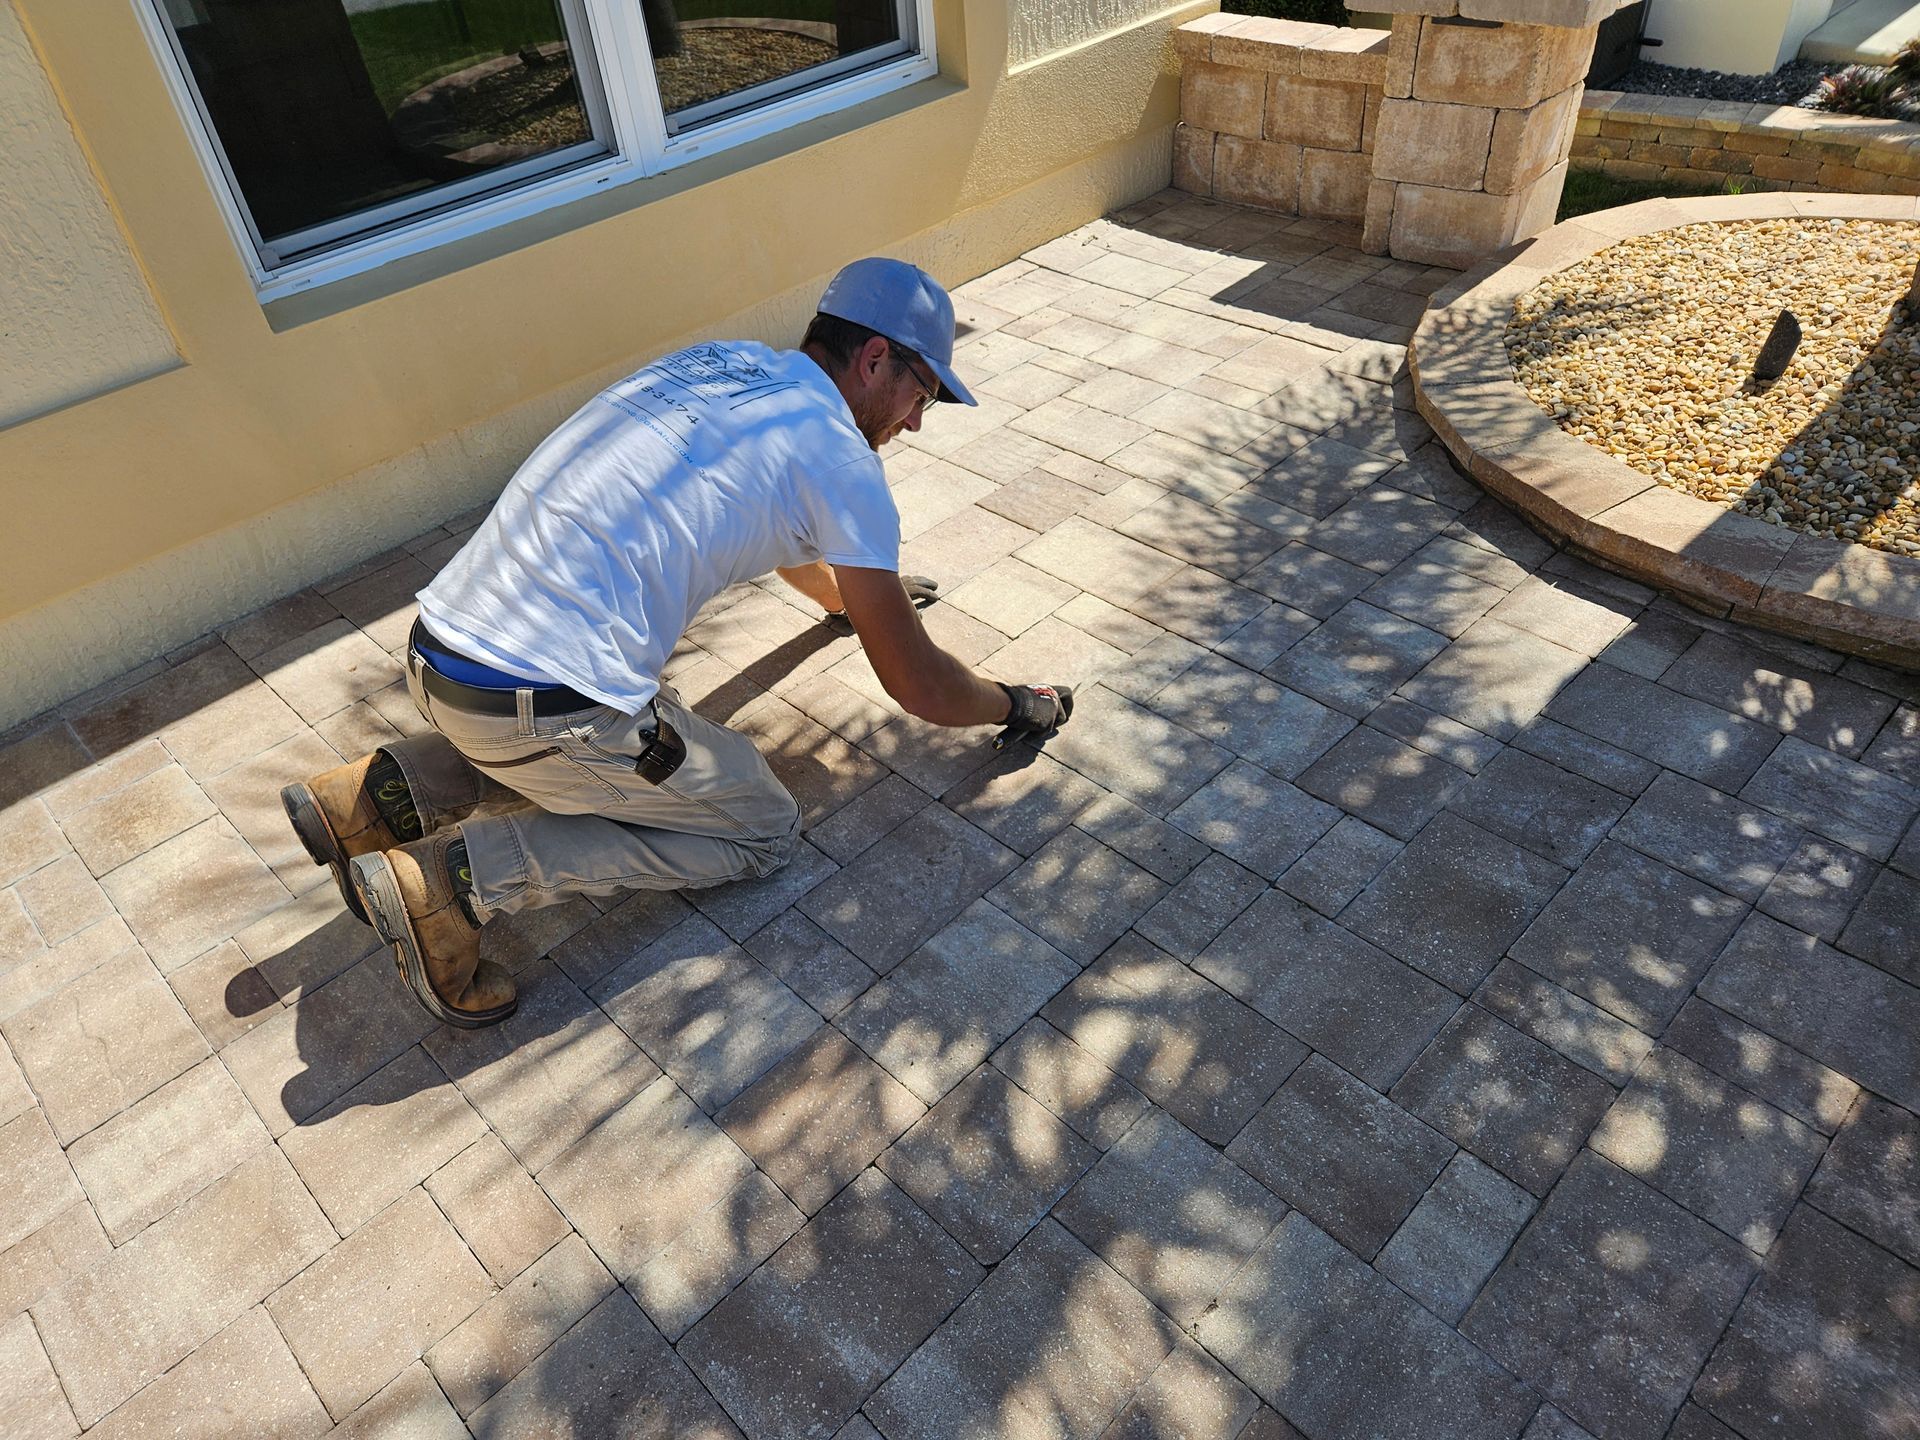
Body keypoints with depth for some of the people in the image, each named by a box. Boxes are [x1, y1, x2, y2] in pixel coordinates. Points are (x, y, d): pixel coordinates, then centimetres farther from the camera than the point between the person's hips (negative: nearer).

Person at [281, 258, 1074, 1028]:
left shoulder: (721, 362, 18)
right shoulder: (838, 453, -5)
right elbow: (915, 683, -1)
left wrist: (846, 594, 50)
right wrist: (1017, 705, 17)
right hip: (543, 702, -8)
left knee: (645, 725, 33)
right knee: (762, 830, 10)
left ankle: (388, 794, 17)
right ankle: (456, 877, -2)